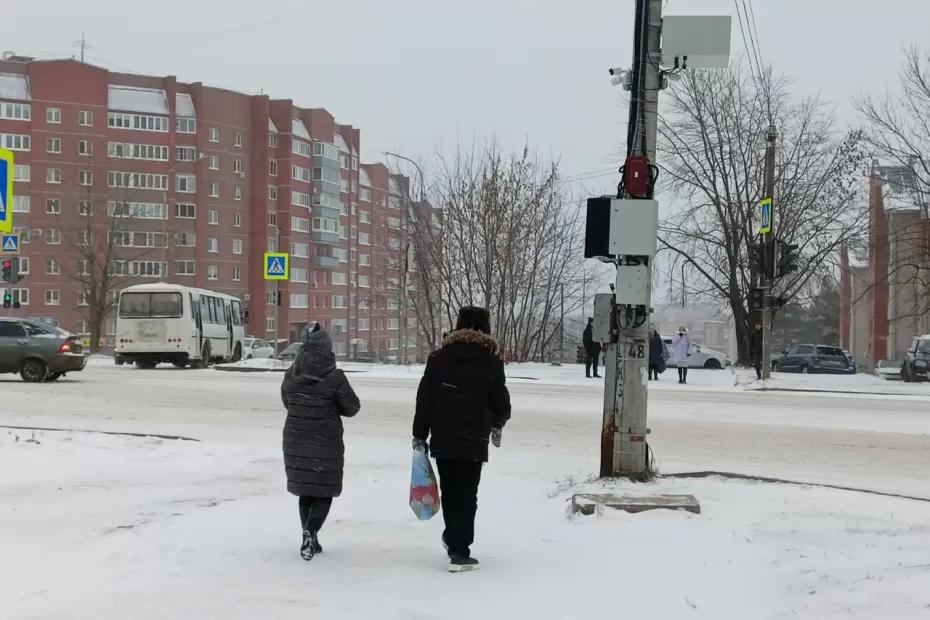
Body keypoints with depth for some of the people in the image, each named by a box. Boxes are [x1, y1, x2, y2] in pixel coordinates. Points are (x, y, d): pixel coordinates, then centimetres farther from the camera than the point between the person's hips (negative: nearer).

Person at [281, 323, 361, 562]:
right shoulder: (334, 378, -15)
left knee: (305, 491, 17)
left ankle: (310, 540, 21)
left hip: (295, 441, 4)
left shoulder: (291, 375, -3)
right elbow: (352, 407, -7)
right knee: (325, 492, 6)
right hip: (326, 444, -4)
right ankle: (310, 532, -15)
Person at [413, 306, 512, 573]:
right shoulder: (491, 362, -4)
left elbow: (424, 399, 1)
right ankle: (459, 552, -1)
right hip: (474, 441, -3)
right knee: (466, 495, 1)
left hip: (442, 439, 3)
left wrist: (420, 434, 8)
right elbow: (501, 402, 2)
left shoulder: (439, 358, 2)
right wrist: (497, 424, 23)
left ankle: (454, 537, 33)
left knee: (449, 489, 19)